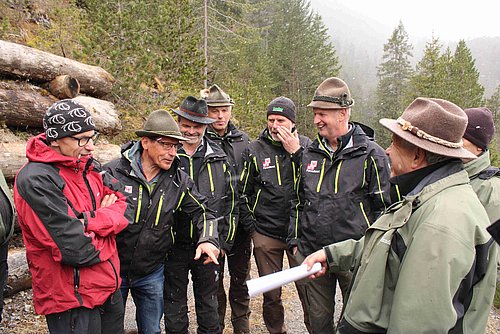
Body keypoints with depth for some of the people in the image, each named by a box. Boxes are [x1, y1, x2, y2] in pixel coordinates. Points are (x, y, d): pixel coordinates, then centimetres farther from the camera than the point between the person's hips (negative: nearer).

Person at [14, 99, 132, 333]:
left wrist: (91, 222, -19)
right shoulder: (35, 181, -22)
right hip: (72, 301, -7)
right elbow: (76, 250, -26)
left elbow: (126, 209, -1)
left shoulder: (88, 166, 3)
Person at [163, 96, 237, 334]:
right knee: (174, 305, 15)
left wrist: (225, 241, 6)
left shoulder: (219, 158, 2)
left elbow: (231, 202, 7)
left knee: (208, 304, 18)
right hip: (173, 245, -1)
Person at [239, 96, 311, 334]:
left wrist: (295, 152, -15)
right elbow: (243, 193, 7)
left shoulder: (306, 145, 3)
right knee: (271, 293, 10)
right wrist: (251, 228, 3)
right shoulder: (254, 150, 2)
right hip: (265, 234, 0)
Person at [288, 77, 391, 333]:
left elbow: (384, 208, -5)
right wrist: (294, 241, 11)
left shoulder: (371, 155, -8)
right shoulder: (309, 154, 7)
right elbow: (298, 202, 14)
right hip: (312, 254, 4)